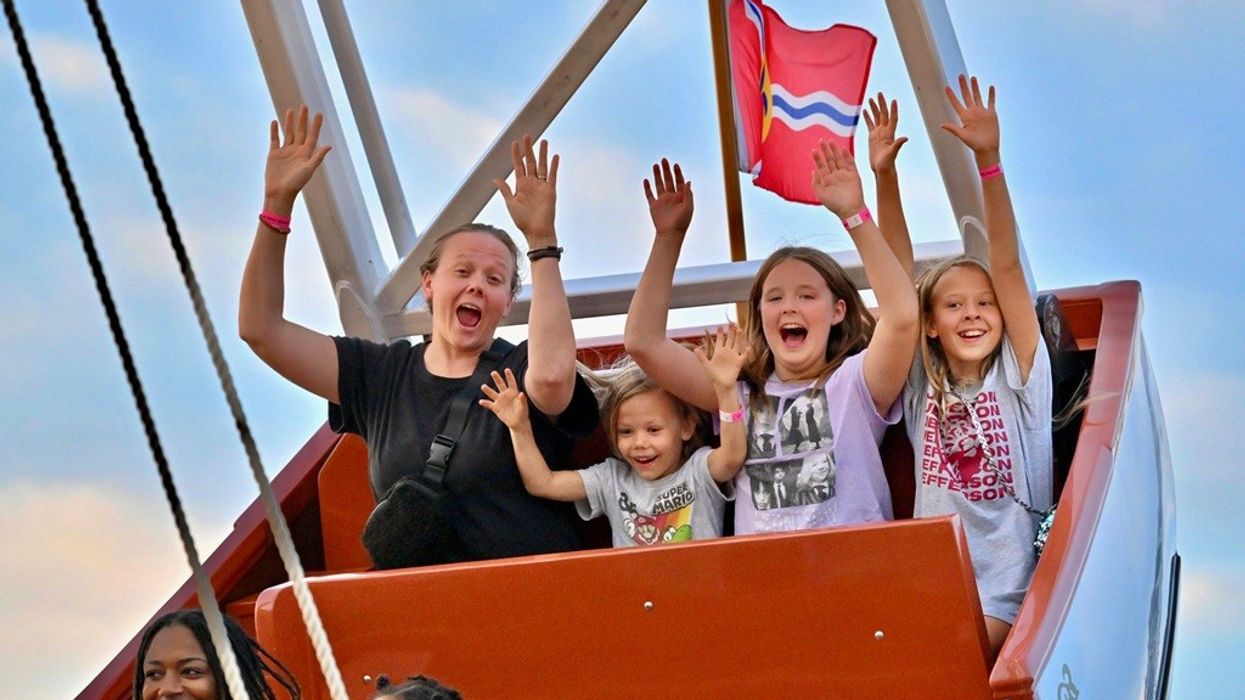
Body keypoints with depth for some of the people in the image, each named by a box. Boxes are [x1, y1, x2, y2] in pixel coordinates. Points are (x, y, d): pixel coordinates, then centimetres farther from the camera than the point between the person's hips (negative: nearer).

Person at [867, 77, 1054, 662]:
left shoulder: (1017, 376, 2)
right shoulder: (923, 387, 9)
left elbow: (1007, 265, -8)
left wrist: (988, 160, -17)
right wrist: (884, 179, -6)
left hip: (1004, 591, -3)